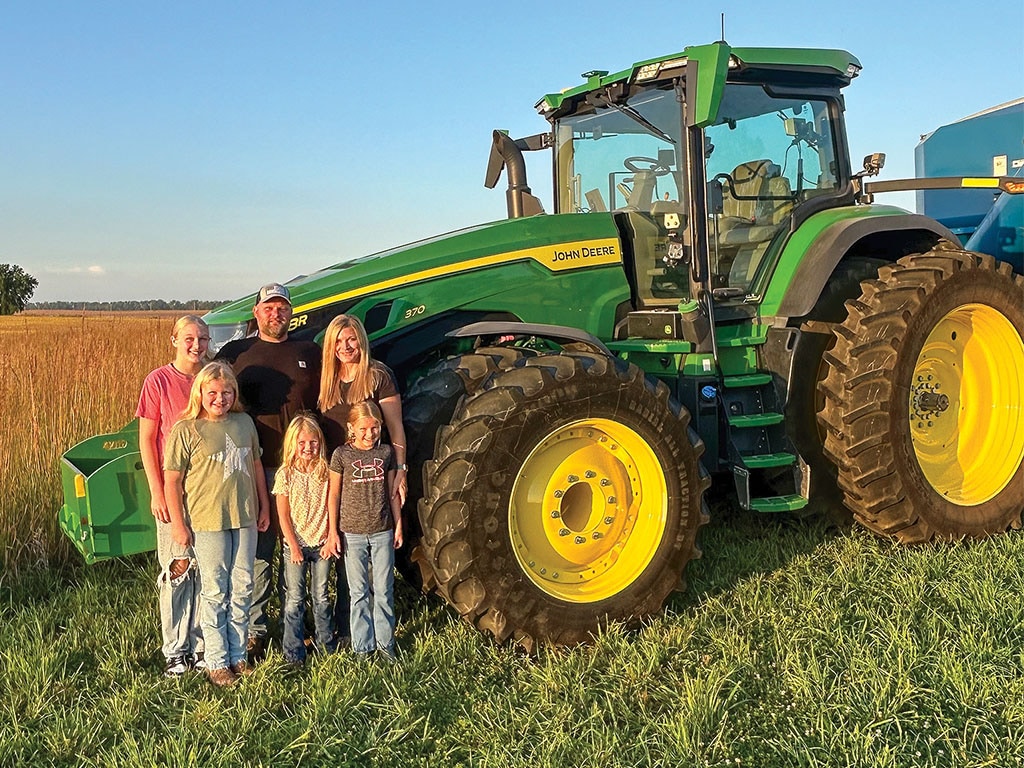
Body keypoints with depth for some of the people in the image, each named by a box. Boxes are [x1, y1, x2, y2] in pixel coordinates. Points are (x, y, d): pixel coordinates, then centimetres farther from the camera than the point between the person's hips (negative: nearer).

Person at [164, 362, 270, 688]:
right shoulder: (186, 430, -8)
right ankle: (217, 661, 16)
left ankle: (238, 655, 24)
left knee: (242, 588, 11)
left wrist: (264, 506, 16)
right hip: (207, 521, -4)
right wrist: (178, 523, -9)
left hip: (245, 518, 5)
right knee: (215, 591, 4)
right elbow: (172, 480, -7)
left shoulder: (244, 423, 6)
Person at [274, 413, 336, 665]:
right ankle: (293, 653, 10)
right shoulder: (286, 474, -5)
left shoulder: (325, 471, 1)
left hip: (321, 543, 2)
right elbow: (283, 515, -4)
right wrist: (293, 546, -8)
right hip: (296, 544, -1)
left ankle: (327, 644, 23)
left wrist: (330, 539, -3)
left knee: (321, 596, 11)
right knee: (295, 599, 2)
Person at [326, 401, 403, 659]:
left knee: (384, 590, 6)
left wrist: (398, 525, 9)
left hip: (383, 531, 2)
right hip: (353, 533, -2)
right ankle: (363, 647, 16)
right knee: (359, 592, 6)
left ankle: (385, 643, 19)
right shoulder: (342, 455, -4)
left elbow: (392, 492, 10)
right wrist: (333, 532, -1)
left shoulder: (386, 452, 3)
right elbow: (334, 495, 0)